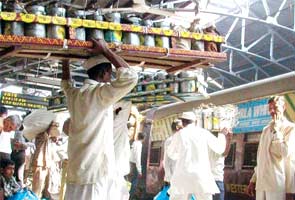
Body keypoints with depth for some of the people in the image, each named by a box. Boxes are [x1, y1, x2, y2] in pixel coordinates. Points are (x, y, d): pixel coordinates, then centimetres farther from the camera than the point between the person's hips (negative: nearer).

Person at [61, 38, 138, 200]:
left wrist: (65, 60, 44)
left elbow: (65, 83, 37)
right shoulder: (99, 93, -11)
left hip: (75, 173, 9)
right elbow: (130, 77, -19)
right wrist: (105, 50, -10)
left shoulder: (74, 94, 13)